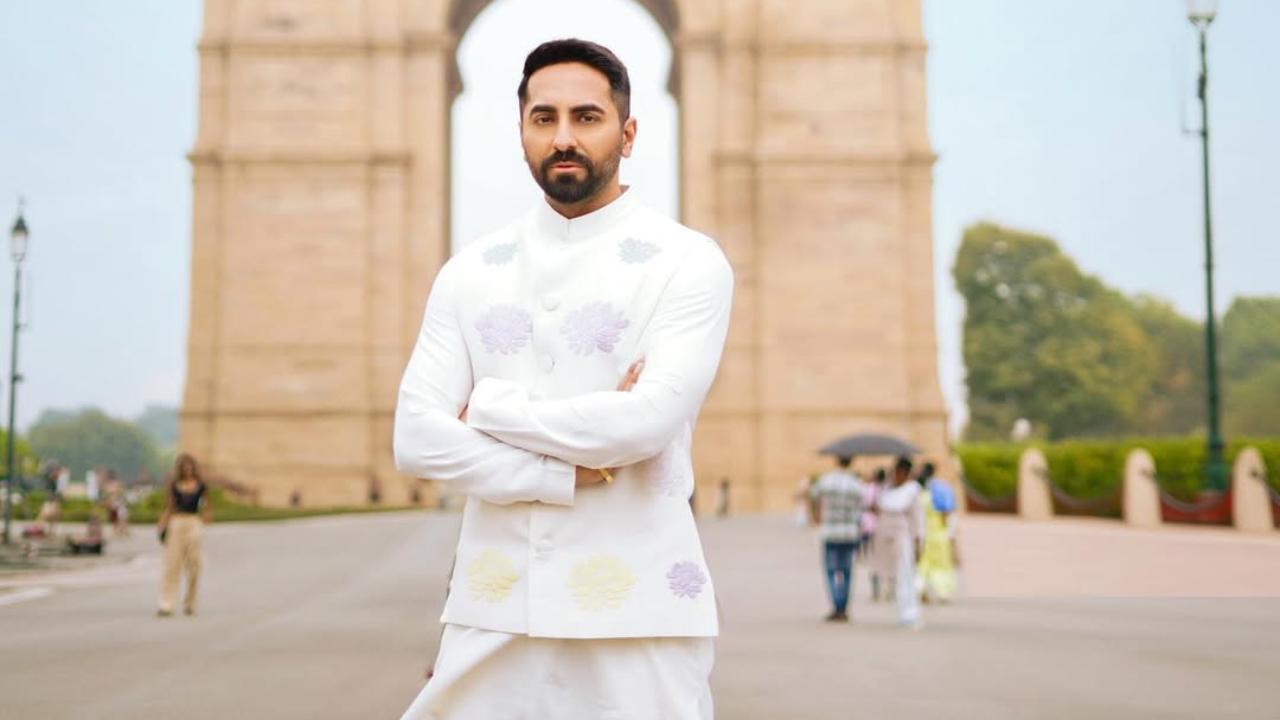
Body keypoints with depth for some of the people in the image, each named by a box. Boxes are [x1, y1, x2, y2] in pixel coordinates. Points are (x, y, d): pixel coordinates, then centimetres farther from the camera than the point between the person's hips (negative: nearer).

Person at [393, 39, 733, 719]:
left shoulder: (687, 262, -2)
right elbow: (418, 439, -1)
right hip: (492, 611, 3)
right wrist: (575, 470, -12)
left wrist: (489, 407, -6)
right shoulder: (470, 272, 8)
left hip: (637, 611, -3)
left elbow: (648, 420, -16)